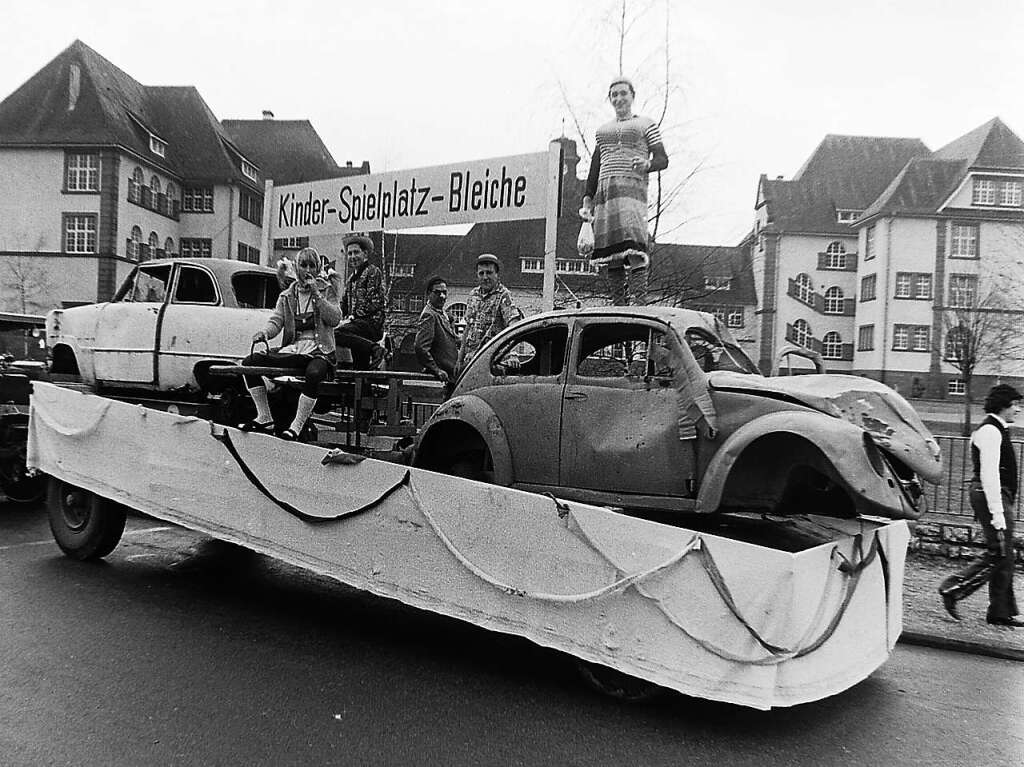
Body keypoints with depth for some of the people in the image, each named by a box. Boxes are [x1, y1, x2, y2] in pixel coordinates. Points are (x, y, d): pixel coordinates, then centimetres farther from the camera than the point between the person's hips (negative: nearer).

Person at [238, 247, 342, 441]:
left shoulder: (326, 290, 7)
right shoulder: (287, 296, 16)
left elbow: (335, 319, -7)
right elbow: (276, 321, 5)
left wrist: (316, 294, -14)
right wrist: (264, 332, -17)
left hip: (319, 351, -4)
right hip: (292, 350, 5)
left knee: (313, 373, -39)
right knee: (250, 362, -11)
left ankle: (297, 425, -27)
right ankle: (264, 418, -5)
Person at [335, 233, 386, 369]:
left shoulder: (373, 271, -2)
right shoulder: (352, 276, 24)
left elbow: (374, 303, -12)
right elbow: (345, 304, 25)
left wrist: (353, 317, -14)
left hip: (371, 323, -8)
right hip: (357, 323, 8)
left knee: (336, 333, -30)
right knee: (360, 366, 5)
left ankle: (374, 349, -26)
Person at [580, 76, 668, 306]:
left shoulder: (646, 124, 15)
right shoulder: (602, 130, 26)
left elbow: (663, 159, 8)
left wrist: (647, 164, -15)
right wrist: (587, 200, 14)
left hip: (632, 187, -5)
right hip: (604, 190, 5)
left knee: (633, 245, -23)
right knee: (610, 252, -3)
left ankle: (639, 301, -29)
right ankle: (619, 305, -1)